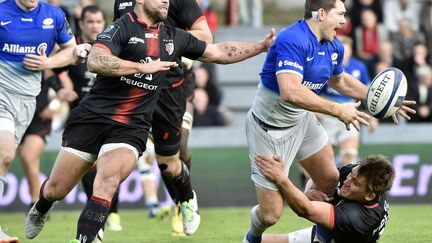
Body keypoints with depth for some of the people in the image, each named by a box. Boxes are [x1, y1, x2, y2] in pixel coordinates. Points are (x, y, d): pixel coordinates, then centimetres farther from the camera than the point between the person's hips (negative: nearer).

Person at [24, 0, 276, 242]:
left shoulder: (174, 37, 11)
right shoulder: (122, 27, -8)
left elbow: (219, 52, 21)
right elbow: (95, 61, -24)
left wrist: (263, 45, 18)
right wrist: (145, 67, -21)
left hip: (131, 128, 3)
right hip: (92, 116, -3)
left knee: (107, 181, -26)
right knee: (56, 190, 5)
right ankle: (41, 209, 40)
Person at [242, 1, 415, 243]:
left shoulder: (335, 47, 0)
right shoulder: (293, 40, -30)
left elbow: (339, 80, 23)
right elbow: (290, 92, -41)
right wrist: (337, 110, -36)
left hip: (302, 120, 8)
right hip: (270, 129, -8)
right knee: (271, 214, -5)